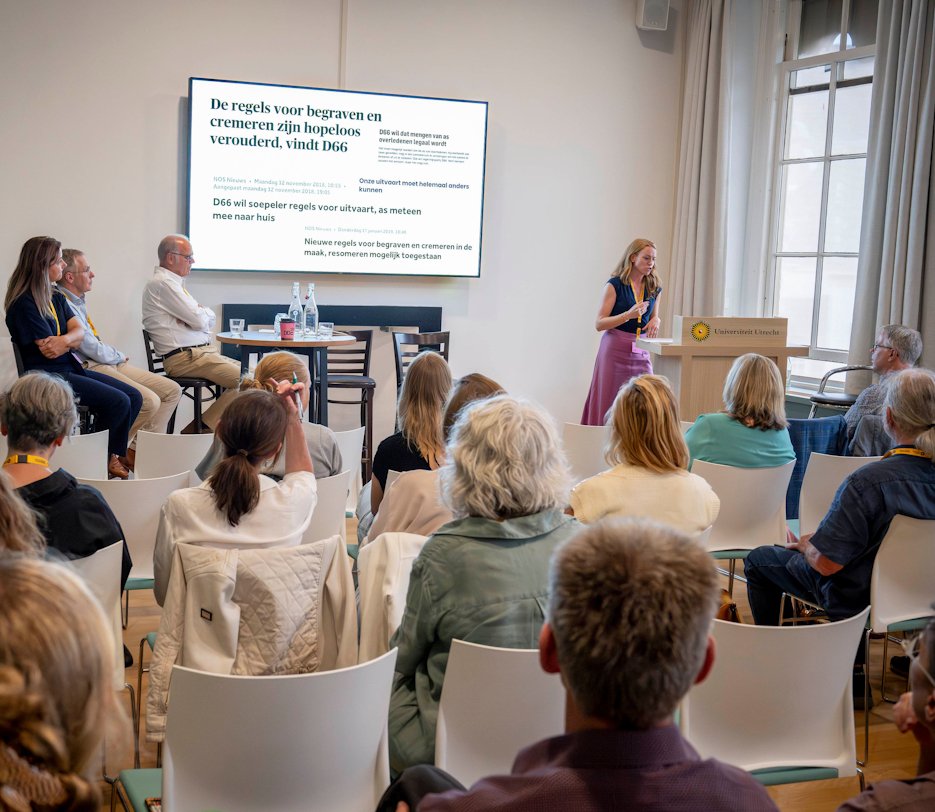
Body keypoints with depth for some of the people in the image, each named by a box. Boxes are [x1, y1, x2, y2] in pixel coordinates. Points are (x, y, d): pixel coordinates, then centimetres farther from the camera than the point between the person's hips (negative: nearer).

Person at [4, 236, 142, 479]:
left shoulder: (56, 298, 15)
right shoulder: (24, 304, -14)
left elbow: (79, 331, 2)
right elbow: (48, 350, -17)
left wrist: (64, 340, -21)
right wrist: (73, 338, 1)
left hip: (70, 368, 9)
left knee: (134, 397, -3)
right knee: (118, 402, -20)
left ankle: (111, 452, 8)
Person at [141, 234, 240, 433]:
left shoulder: (173, 282, 23)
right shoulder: (162, 283, -10)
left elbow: (211, 319, 18)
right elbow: (200, 320, -15)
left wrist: (200, 313, -5)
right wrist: (204, 312, 8)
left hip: (204, 351, 10)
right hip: (185, 357, -10)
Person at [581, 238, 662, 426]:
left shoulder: (654, 288, 10)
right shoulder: (615, 285, -4)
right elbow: (599, 324, -7)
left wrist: (656, 321, 0)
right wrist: (628, 315, -20)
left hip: (641, 352, 4)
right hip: (615, 349, -4)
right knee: (610, 405, -3)